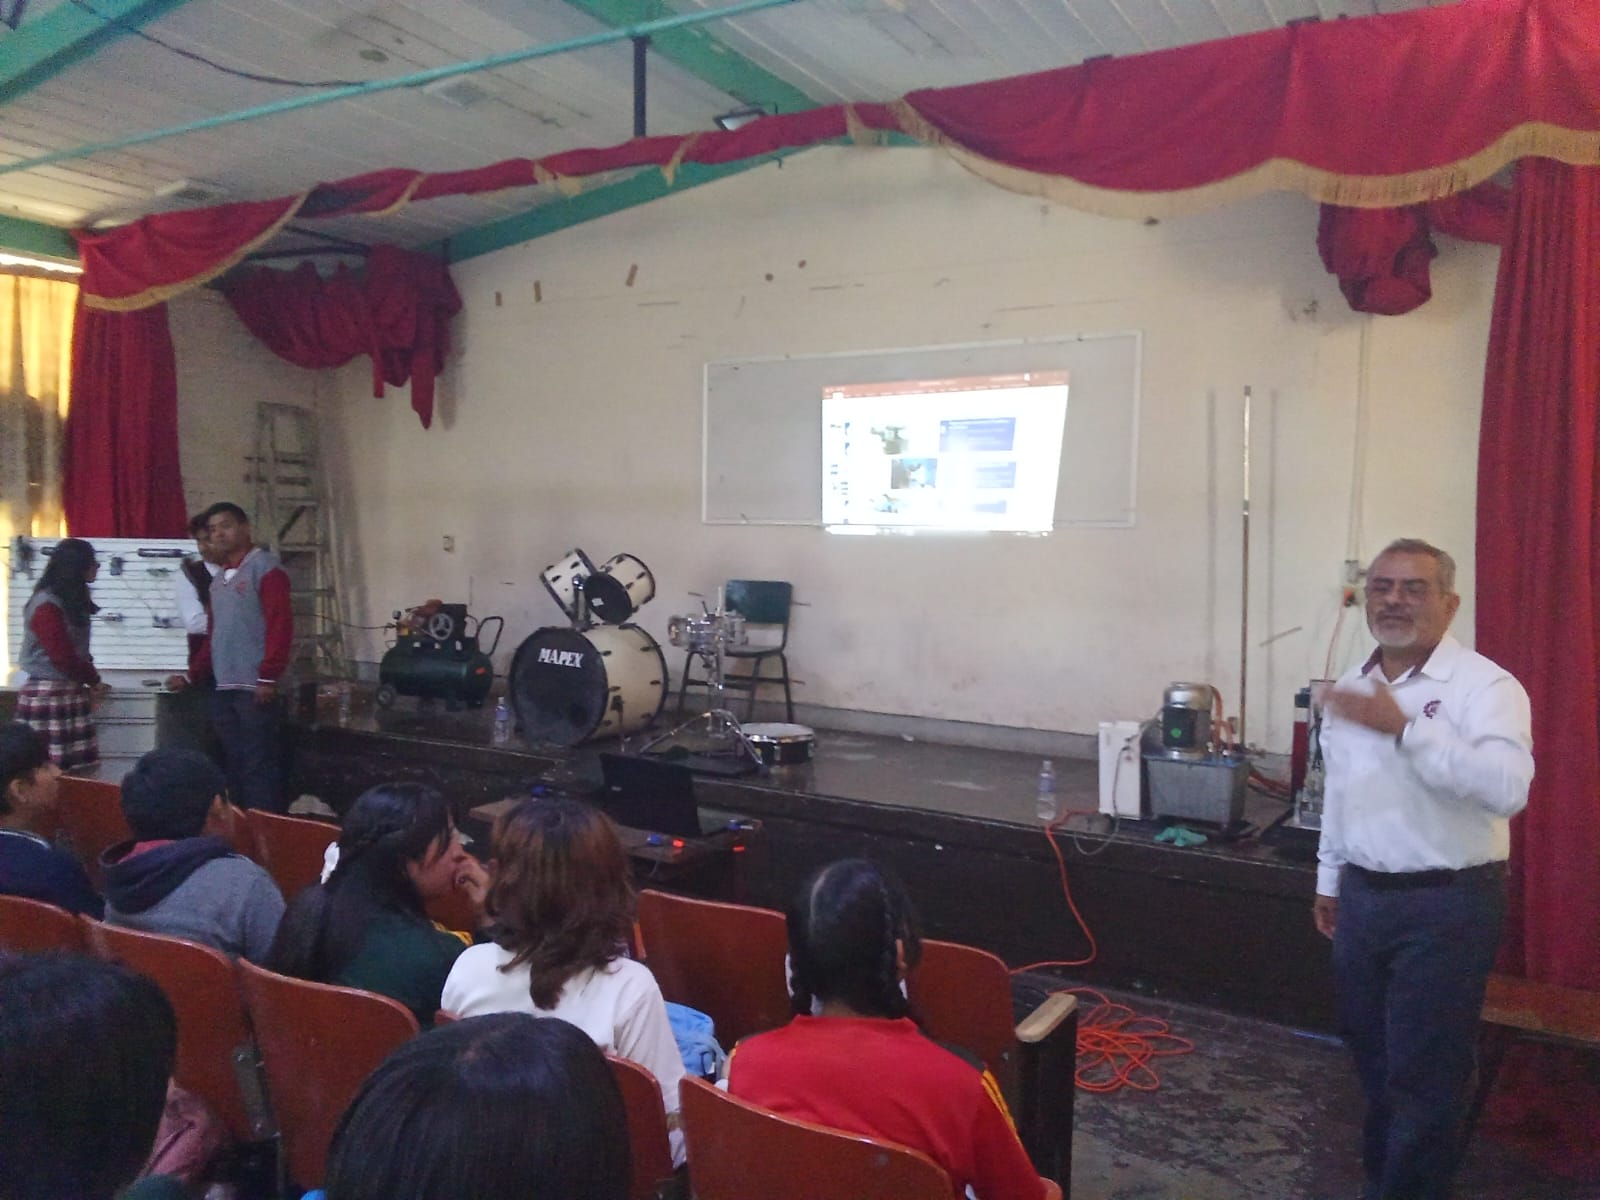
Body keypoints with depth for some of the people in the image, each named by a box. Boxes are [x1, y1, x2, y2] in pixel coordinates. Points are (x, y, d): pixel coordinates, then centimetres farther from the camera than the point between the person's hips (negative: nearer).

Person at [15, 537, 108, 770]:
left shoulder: (73, 600, 12)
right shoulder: (46, 606, -15)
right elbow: (62, 656, -16)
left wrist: (91, 681, 3)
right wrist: (94, 681, -3)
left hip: (72, 693, 9)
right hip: (47, 696, -9)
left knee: (78, 770, 6)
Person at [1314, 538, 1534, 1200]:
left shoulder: (1485, 686, -15)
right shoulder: (1351, 686, 8)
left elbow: (1507, 787, -31)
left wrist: (1405, 728, -36)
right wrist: (1329, 878, 20)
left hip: (1447, 905, -7)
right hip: (1363, 896, 7)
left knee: (1425, 1070, 3)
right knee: (1372, 1055, 20)